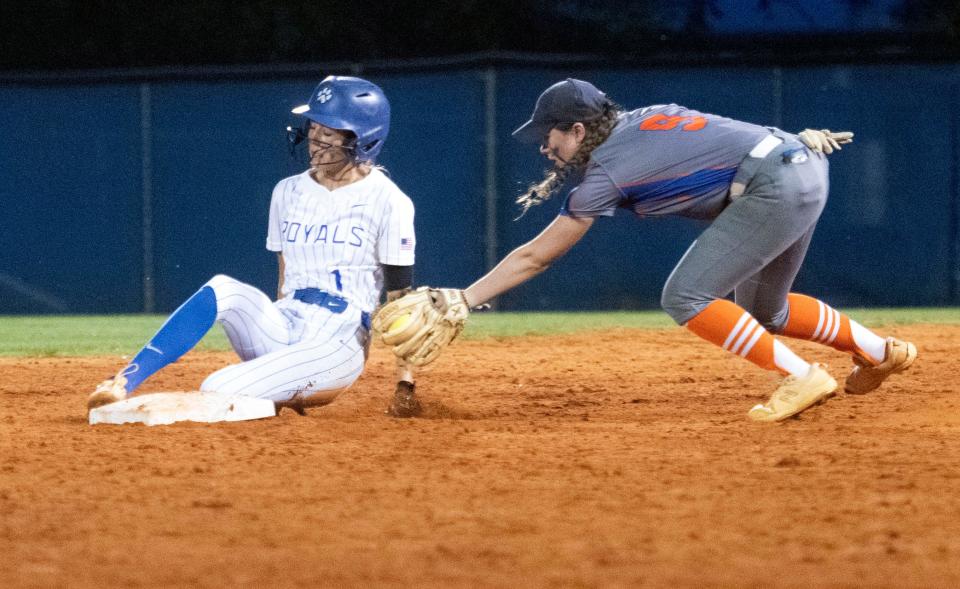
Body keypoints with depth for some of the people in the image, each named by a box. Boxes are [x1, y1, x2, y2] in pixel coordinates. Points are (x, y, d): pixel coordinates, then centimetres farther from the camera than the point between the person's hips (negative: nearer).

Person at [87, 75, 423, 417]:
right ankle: (123, 384, -29)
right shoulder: (289, 192, 12)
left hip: (339, 344, -6)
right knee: (223, 290, -27)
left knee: (218, 395, -26)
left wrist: (405, 383, -11)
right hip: (285, 330, 6)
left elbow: (400, 299, -5)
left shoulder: (387, 201, -5)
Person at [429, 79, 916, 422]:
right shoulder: (639, 119, 13)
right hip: (806, 164, 10)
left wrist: (465, 299, 1)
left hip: (774, 188, -10)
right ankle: (881, 352, 35)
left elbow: (534, 257, -4)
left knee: (685, 298, -12)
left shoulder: (605, 173, -8)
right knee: (761, 311, 24)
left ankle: (802, 378, -11)